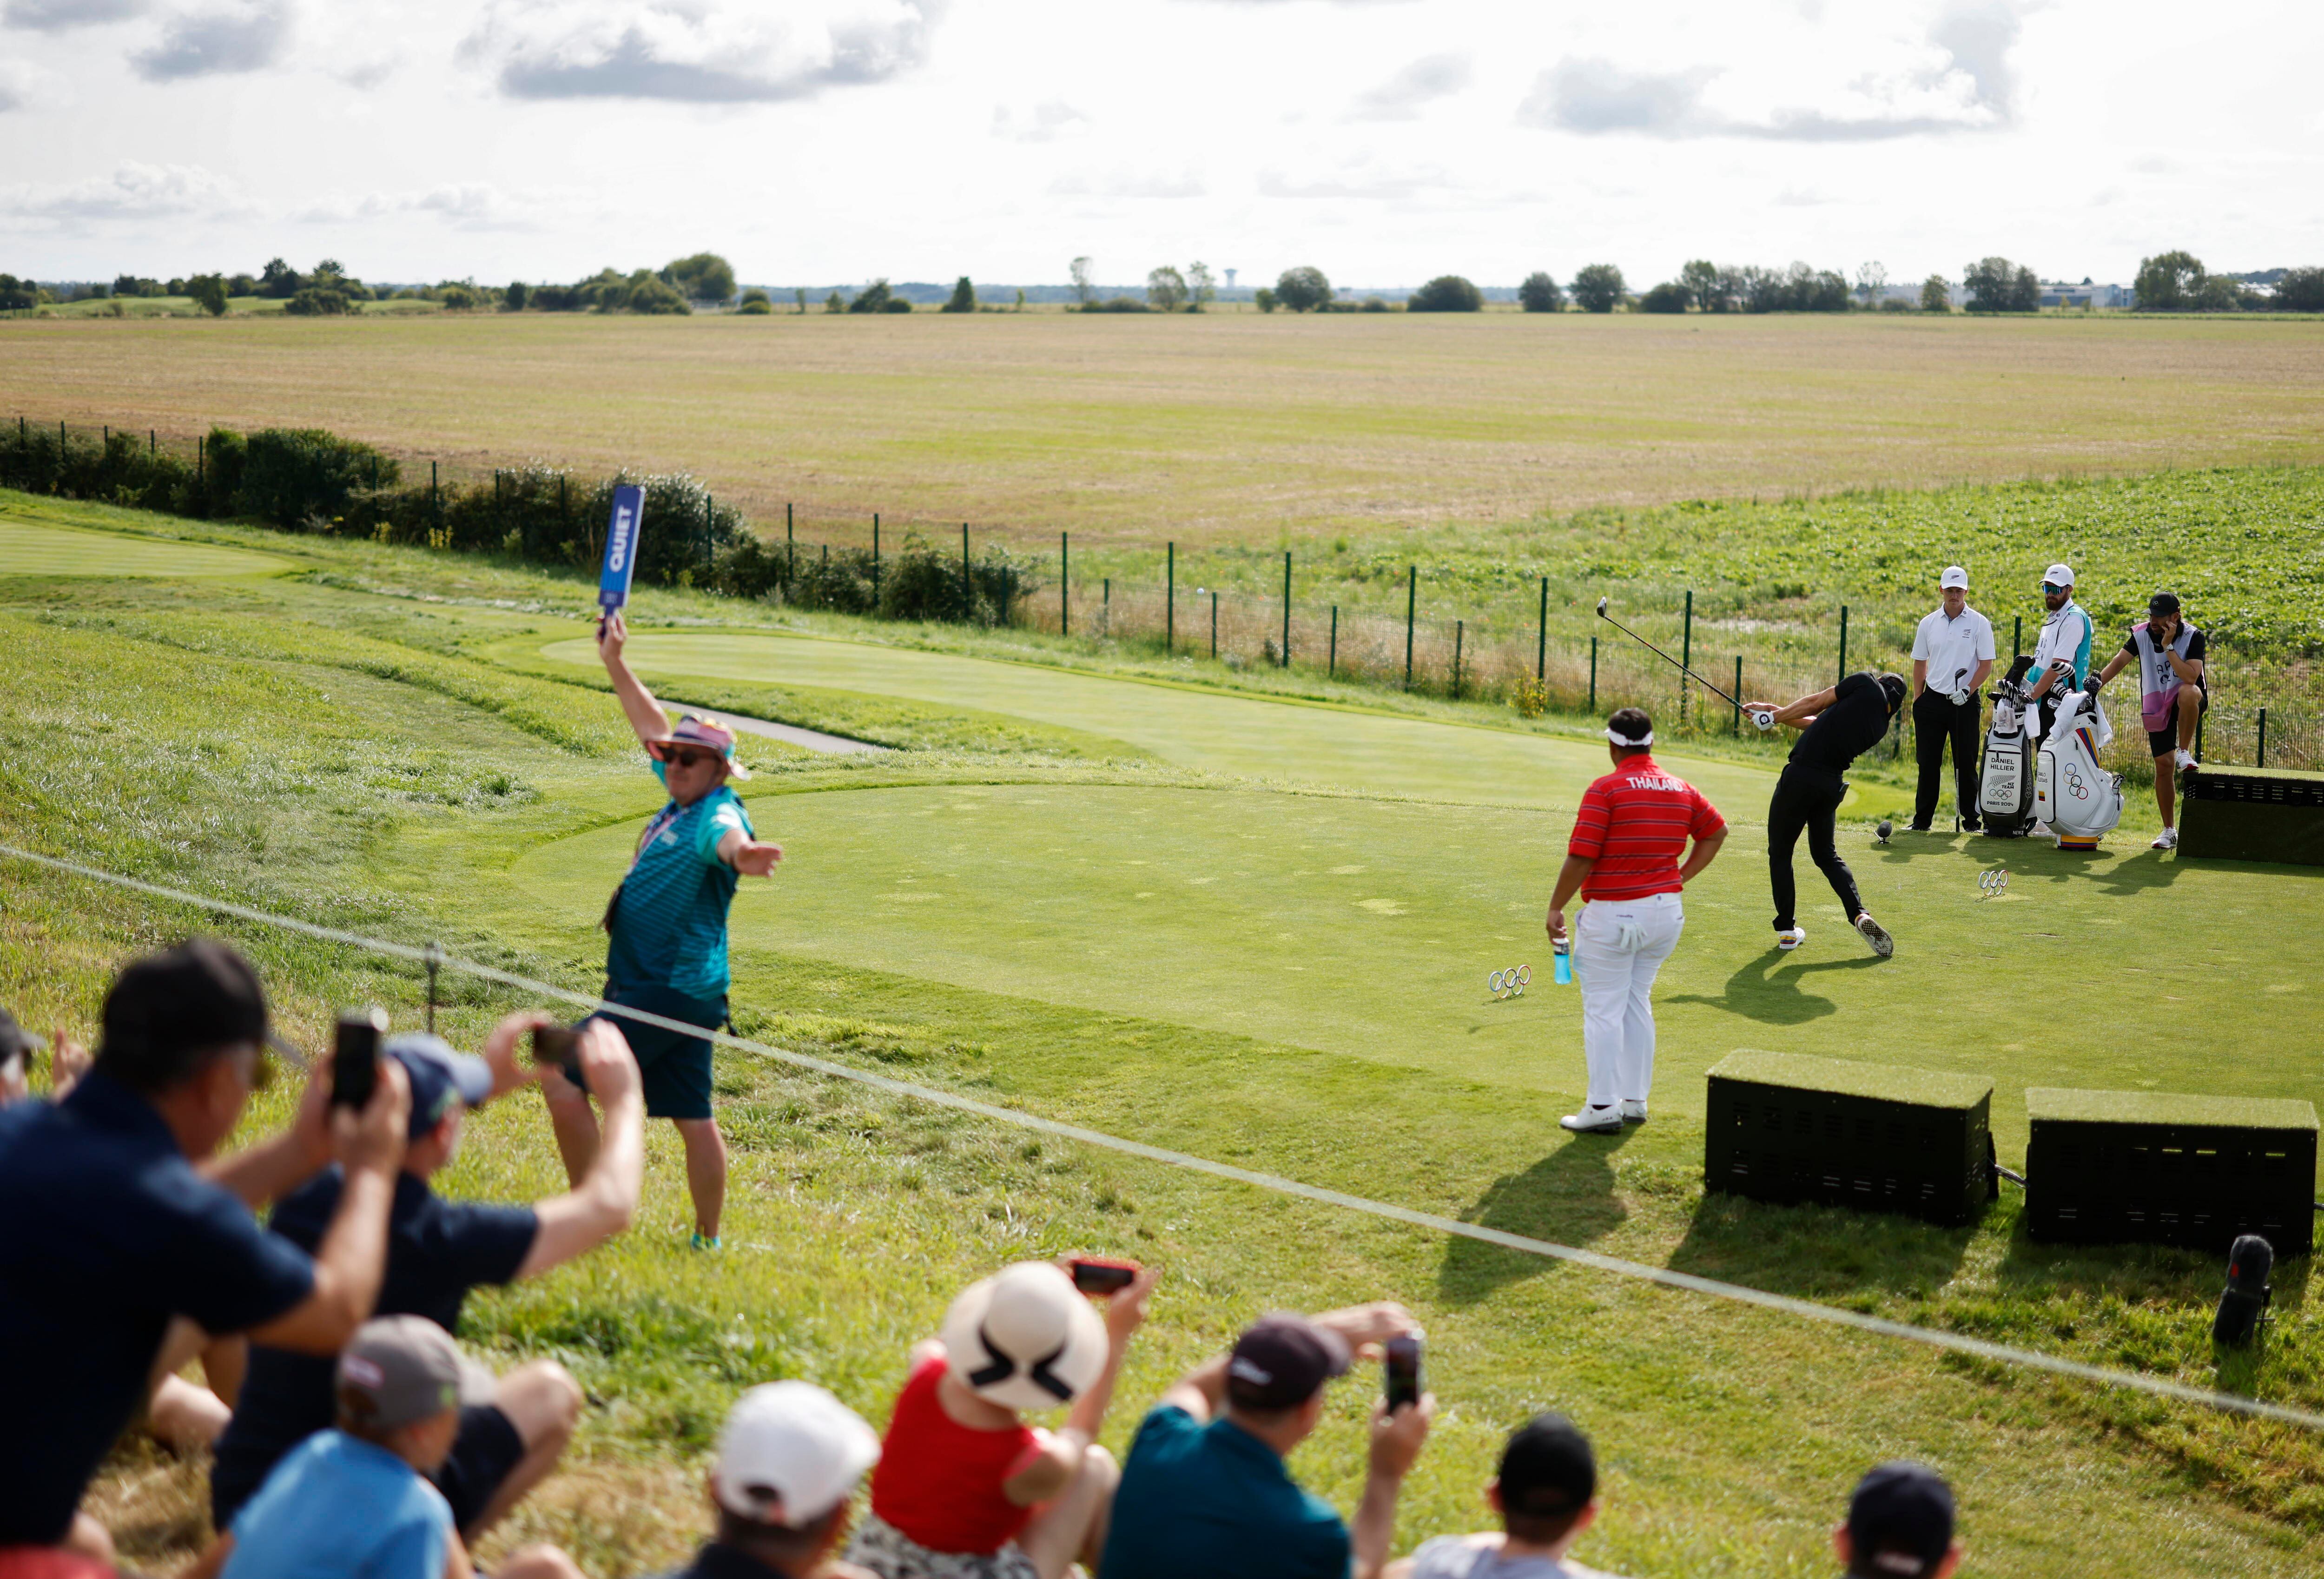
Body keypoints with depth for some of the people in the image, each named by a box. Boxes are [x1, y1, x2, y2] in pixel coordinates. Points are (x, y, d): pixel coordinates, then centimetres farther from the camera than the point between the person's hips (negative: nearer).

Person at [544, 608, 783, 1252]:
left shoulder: (718, 816, -18)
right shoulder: (682, 797, 10)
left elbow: (727, 839, -44)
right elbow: (654, 727, 25)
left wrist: (742, 856, -66)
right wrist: (616, 663, 29)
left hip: (668, 993, -10)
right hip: (681, 990, 10)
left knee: (564, 1083, -8)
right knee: (692, 1118, 12)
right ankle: (707, 1241, 19)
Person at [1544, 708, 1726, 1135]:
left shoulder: (1605, 790, -14)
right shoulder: (1681, 789, 7)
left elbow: (1580, 859, -16)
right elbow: (1717, 831, 19)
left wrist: (1555, 908, -7)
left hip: (1613, 913, -6)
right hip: (1666, 909, 6)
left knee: (1603, 1009, 0)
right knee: (1637, 1003, 17)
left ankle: (1603, 1107, 0)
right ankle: (1635, 1100, 20)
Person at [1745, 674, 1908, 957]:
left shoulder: (1868, 685, 0)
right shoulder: (1881, 726, 17)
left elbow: (1816, 703, 2)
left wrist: (1776, 715, 18)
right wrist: (1777, 713, 26)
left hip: (1801, 775, -6)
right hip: (1832, 785, 6)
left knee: (1780, 853, 9)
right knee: (1827, 854, 23)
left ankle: (1786, 929, 9)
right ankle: (1860, 915, 2)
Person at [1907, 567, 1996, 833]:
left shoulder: (1979, 623, -1)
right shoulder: (1928, 623, 8)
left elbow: (1986, 664, -3)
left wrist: (1967, 691, -15)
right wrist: (1917, 700, 6)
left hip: (1965, 701, -3)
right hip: (1933, 700, 3)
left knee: (1966, 763, -1)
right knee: (1928, 762, 4)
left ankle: (1971, 819, 6)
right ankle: (1922, 820, 10)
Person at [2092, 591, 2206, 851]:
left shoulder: (2193, 637, -17)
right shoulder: (2142, 634, -6)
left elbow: (2190, 677, -29)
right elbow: (2119, 661, -9)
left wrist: (2168, 646, -30)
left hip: (2190, 702, -3)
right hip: (2156, 705, 3)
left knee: (2188, 692, -41)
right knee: (2163, 765, 1)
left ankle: (2184, 753, -20)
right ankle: (2169, 831, 12)